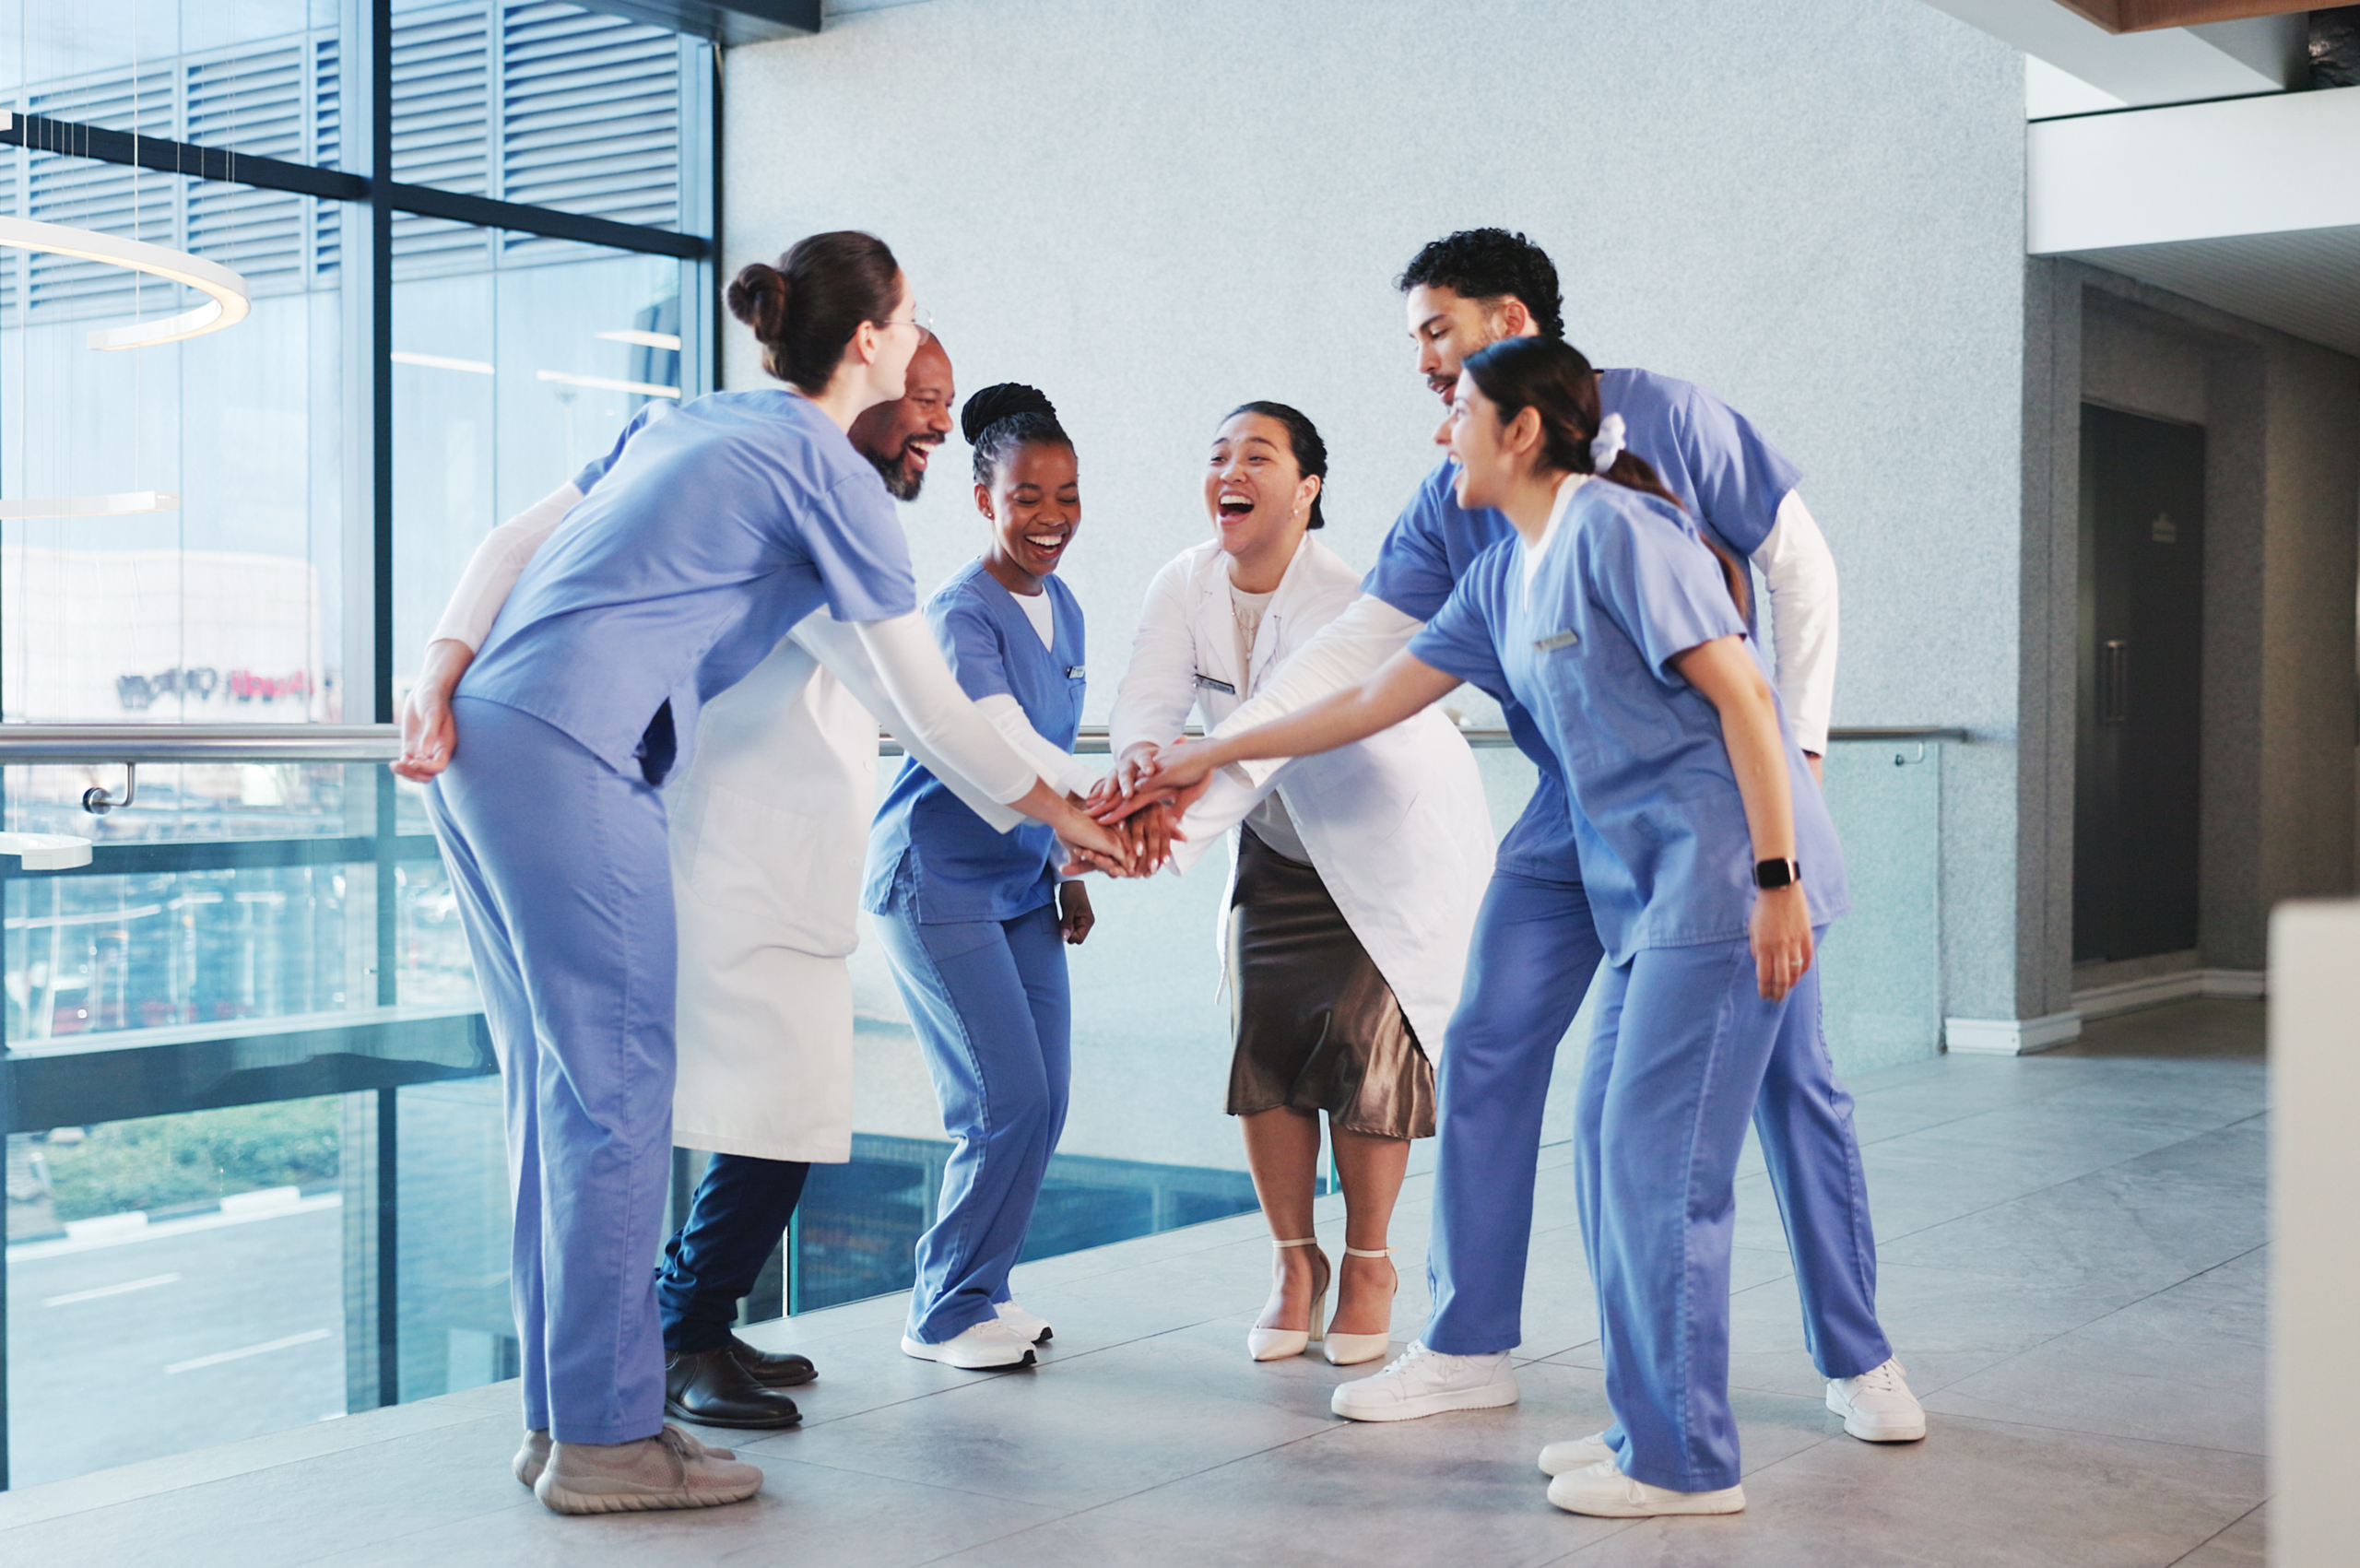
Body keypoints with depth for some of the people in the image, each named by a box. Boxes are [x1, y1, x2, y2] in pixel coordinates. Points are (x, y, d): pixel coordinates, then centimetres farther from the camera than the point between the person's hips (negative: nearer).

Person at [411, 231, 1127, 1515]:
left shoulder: (689, 422, 23)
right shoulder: (830, 469, -1)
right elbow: (929, 706, 2)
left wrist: (443, 680, 20)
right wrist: (1063, 817, 12)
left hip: (480, 742, 9)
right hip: (569, 759, -9)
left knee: (557, 1088, 11)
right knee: (617, 1090, -4)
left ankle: (561, 1412, 18)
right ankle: (604, 1439, 0)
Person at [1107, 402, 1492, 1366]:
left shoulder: (1345, 598, -28)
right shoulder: (1185, 587, -10)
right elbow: (1148, 701, -20)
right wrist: (1141, 768, -42)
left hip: (1396, 845, -5)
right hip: (1280, 847, 5)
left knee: (1367, 1044, -9)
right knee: (1264, 1043, -1)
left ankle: (1368, 1261, 10)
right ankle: (1293, 1262, 15)